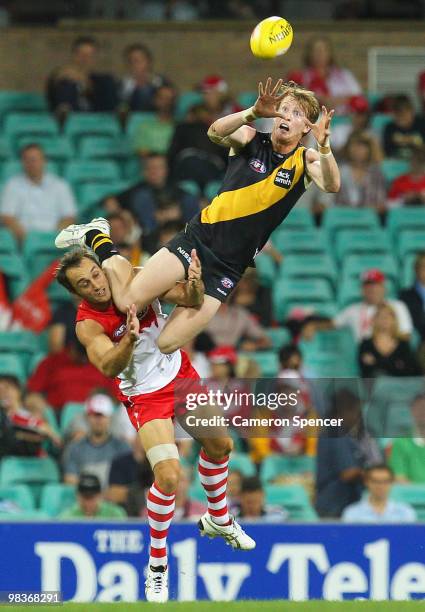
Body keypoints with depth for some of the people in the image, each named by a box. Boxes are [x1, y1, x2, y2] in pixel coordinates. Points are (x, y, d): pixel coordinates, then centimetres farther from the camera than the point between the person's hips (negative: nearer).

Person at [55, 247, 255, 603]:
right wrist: (130, 338, -58)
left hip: (181, 374, 5)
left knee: (219, 446, 20)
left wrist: (194, 286, -43)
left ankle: (219, 520, 48)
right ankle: (157, 563, -1)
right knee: (168, 475, -20)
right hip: (145, 397, -5)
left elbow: (189, 301, -20)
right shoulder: (88, 325, -25)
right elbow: (108, 367, -40)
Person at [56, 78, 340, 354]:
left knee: (167, 344, -10)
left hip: (229, 268, 1)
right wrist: (254, 113, -41)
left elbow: (332, 186, -23)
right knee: (128, 301, -16)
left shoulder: (305, 161, -1)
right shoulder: (251, 140, 0)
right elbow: (216, 132, -22)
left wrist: (324, 147, -43)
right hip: (200, 237, -1)